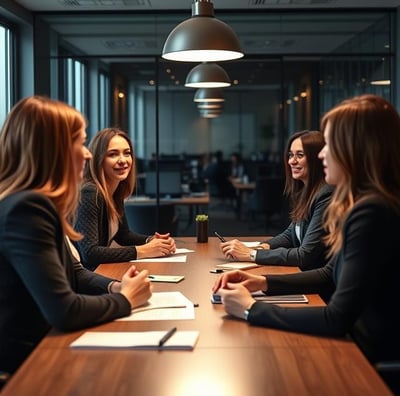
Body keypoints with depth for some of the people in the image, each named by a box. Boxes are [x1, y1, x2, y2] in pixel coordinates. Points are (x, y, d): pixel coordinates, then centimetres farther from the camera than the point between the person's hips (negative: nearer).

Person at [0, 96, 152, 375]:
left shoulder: (39, 204, 7)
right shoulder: (26, 209, -24)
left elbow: (72, 273, 19)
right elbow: (64, 311, -29)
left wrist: (115, 286, -1)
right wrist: (124, 300, -12)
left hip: (42, 347, 9)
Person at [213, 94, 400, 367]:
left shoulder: (371, 213, -26)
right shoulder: (367, 204, 5)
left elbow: (337, 320, -26)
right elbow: (332, 276, 17)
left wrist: (251, 309, -16)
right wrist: (263, 282, 4)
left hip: (376, 360, -8)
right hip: (363, 344, 8)